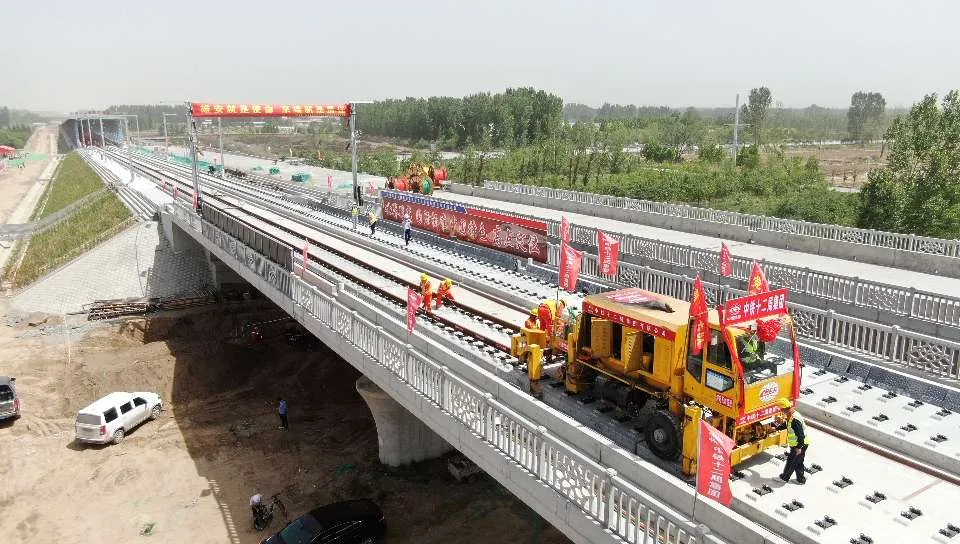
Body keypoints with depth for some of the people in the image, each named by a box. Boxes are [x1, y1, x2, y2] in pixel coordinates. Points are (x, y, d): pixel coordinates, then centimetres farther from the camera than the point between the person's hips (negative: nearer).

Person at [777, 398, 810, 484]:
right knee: (798, 462, 20)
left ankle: (784, 477, 19)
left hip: (799, 445, -10)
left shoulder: (795, 419, -29)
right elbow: (786, 425, 24)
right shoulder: (791, 416, 4)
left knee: (791, 461, 5)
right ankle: (801, 479, 31)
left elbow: (800, 434, -29)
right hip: (796, 444, 10)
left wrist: (799, 447, -24)